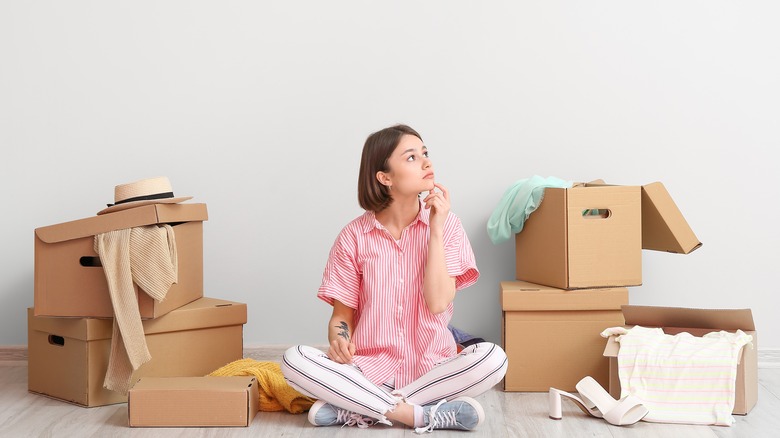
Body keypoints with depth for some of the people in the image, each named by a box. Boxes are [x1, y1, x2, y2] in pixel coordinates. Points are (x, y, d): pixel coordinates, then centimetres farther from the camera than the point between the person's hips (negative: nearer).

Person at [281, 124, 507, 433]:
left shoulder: (446, 225, -1)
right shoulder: (355, 235, -1)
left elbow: (437, 303, -12)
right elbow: (342, 314, 2)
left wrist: (436, 229, -14)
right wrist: (339, 338, -22)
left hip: (431, 369, 1)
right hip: (369, 370, 0)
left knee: (493, 358, -30)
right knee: (295, 361, -27)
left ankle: (358, 410, -21)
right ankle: (421, 414, -24)